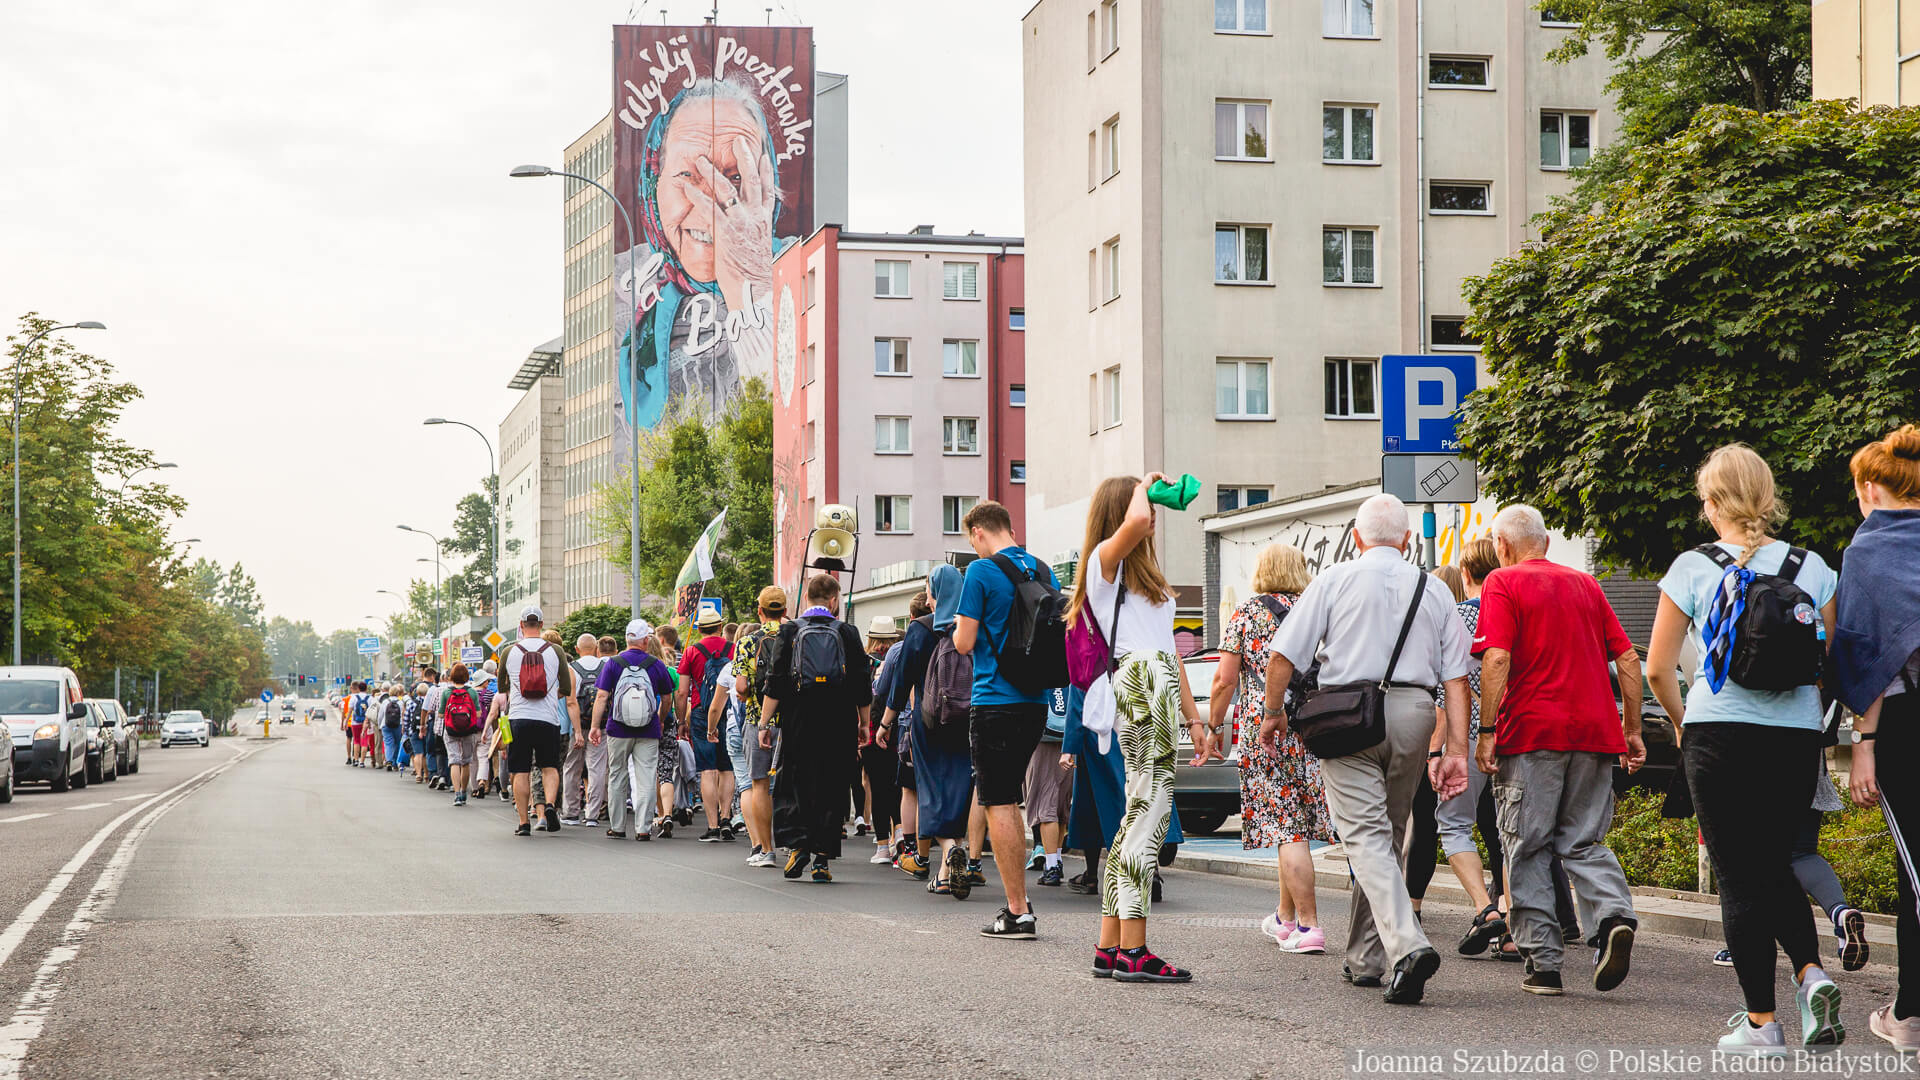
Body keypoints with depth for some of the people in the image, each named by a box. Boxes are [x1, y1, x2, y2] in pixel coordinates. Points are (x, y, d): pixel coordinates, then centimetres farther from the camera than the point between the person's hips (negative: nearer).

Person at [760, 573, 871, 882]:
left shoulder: (788, 632, 0)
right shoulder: (848, 634, 1)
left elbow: (774, 684, -3)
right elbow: (863, 686, 4)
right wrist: (863, 723, 15)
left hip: (797, 726, 0)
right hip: (839, 727, 0)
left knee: (792, 787, 7)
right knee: (831, 790, 5)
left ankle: (796, 845, -10)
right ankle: (822, 859, 2)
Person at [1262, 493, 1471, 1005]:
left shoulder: (1336, 579, 3)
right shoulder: (1434, 592, 12)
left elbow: (1284, 656, -2)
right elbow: (1456, 677, 4)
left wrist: (1274, 712, 13)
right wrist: (1456, 750, 2)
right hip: (1413, 713, 4)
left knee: (1366, 836, -9)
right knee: (1387, 833, 16)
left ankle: (1407, 944, -28)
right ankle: (1365, 958, 23)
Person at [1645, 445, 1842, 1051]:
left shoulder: (1693, 569, -3)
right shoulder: (1812, 568, 3)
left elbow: (1659, 668, -2)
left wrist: (1681, 723, 14)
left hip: (1720, 734, -3)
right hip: (1798, 737, 3)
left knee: (1740, 879, 4)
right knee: (1776, 868, 20)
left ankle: (1760, 1021, 3)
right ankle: (1811, 974, -2)